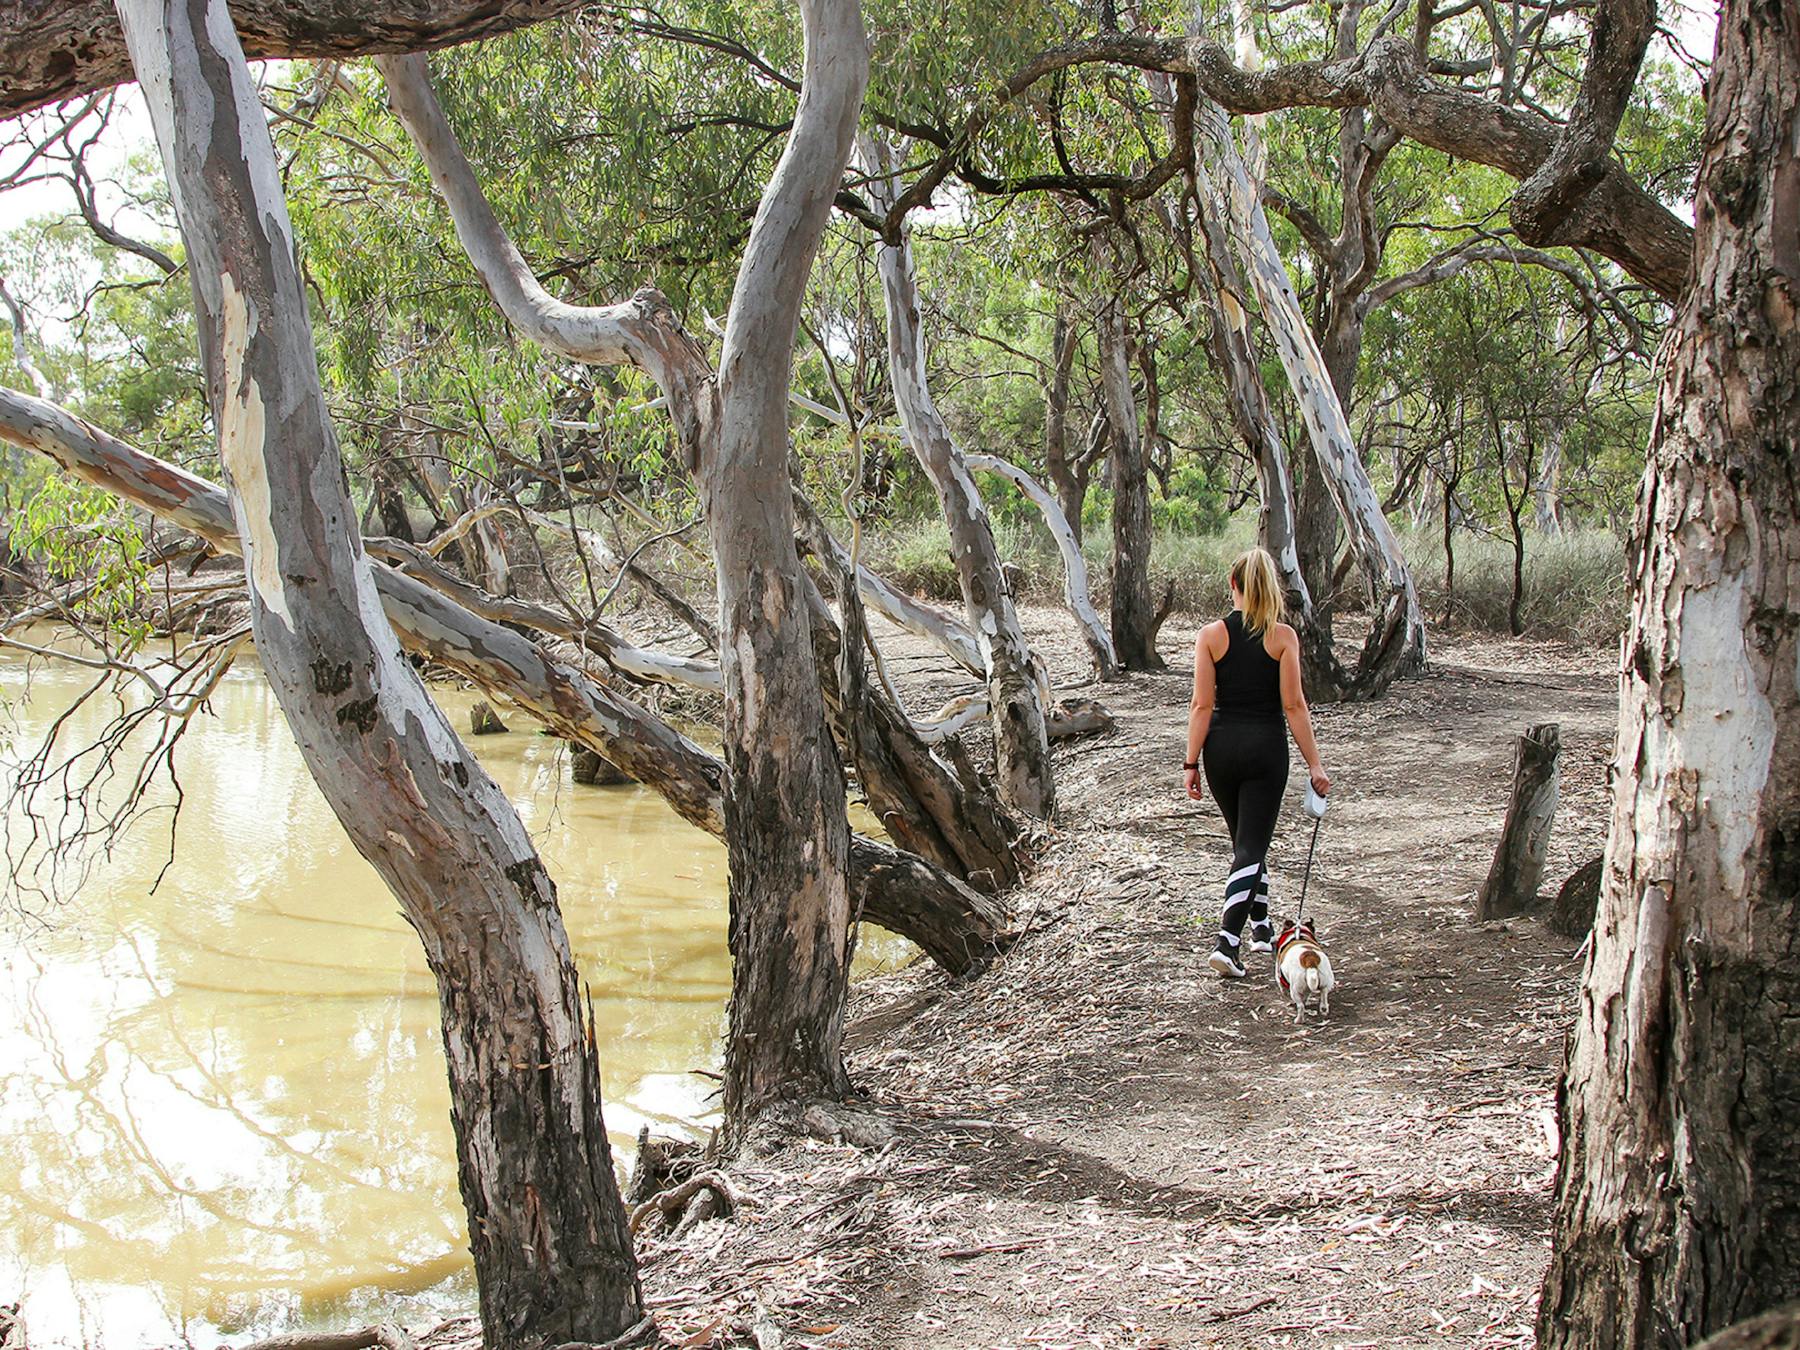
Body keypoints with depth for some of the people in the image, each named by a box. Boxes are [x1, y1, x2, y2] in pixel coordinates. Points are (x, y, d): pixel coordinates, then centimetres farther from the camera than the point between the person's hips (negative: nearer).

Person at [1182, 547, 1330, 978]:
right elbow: (1293, 705, -7)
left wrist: (1191, 762, -1)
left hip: (1222, 747, 2)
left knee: (1247, 840, 22)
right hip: (1266, 747, -2)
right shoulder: (1283, 637, -6)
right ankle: (1227, 943, -13)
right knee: (1251, 845, 0)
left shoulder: (1211, 635, -4)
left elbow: (1202, 705, -6)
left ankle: (1261, 926, 32)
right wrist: (1314, 764, -2)